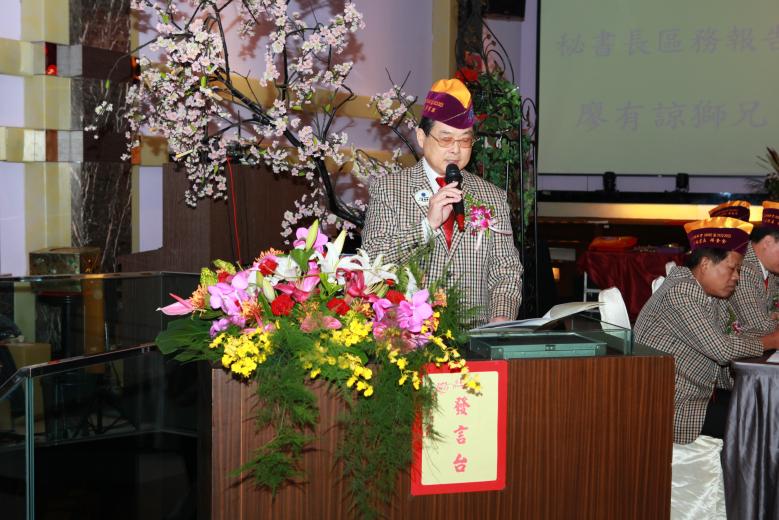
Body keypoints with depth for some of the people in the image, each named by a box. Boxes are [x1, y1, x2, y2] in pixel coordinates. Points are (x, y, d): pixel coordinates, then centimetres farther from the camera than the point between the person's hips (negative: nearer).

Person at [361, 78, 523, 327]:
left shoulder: (494, 197, 13)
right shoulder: (386, 189, 5)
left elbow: (506, 270, 11)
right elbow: (371, 261, -3)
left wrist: (501, 320, -8)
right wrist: (428, 225, -14)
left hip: (475, 335, 3)